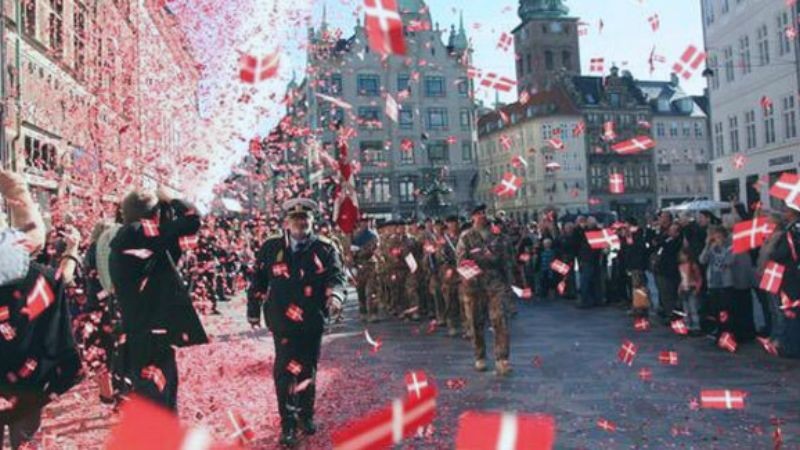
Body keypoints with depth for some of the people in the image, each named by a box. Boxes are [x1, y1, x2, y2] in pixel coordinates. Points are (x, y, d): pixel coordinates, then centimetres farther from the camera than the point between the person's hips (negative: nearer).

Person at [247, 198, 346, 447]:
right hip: (282, 320, -1)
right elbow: (258, 281, 9)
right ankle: (288, 423, 9)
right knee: (286, 371, -5)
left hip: (313, 320, 1)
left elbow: (336, 276, -11)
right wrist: (254, 311, 13)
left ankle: (306, 414, 37)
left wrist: (335, 295, -31)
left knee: (308, 370, 15)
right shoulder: (271, 247, 1)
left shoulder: (325, 248, -1)